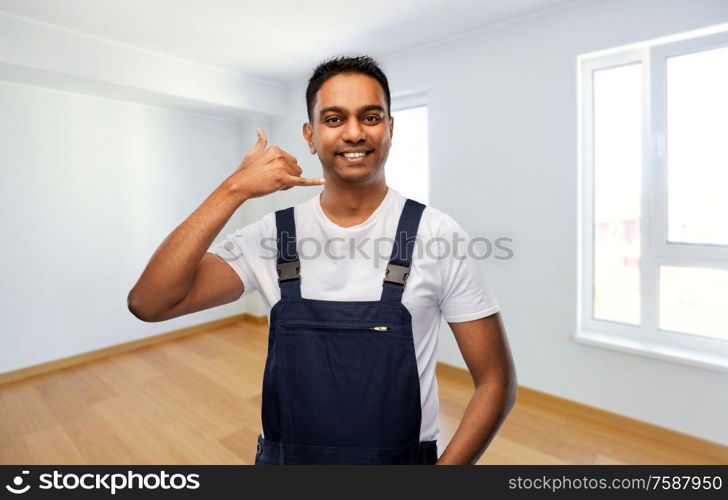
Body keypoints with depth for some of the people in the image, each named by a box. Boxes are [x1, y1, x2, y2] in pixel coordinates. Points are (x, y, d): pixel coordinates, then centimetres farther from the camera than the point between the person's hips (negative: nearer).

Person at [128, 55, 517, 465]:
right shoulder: (272, 235, -9)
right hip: (283, 456, 3)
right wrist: (235, 190, -24)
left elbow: (496, 381, -11)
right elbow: (150, 303, -18)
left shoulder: (437, 233, -16)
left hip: (402, 458, -1)